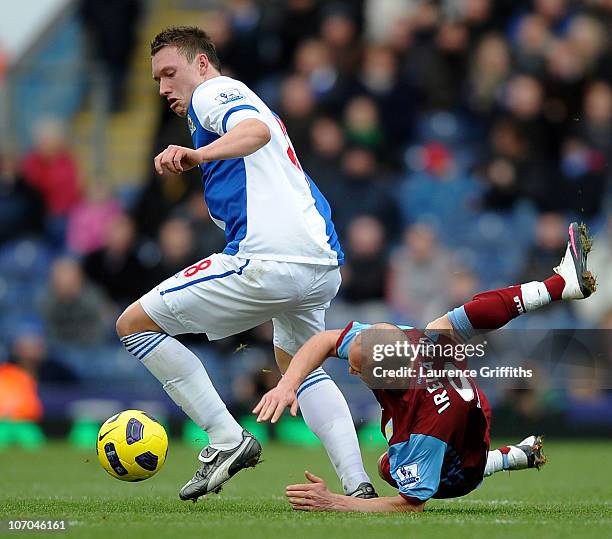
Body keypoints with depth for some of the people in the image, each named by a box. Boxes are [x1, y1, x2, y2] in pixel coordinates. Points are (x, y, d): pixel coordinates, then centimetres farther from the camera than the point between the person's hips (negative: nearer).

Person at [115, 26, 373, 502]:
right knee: (297, 364, 32)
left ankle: (227, 440, -5)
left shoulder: (213, 92, 2)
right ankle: (358, 486, 15)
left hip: (269, 261, -10)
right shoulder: (244, 100, 31)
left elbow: (256, 130, -21)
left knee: (135, 323, 0)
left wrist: (198, 154, -39)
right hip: (325, 265, 10)